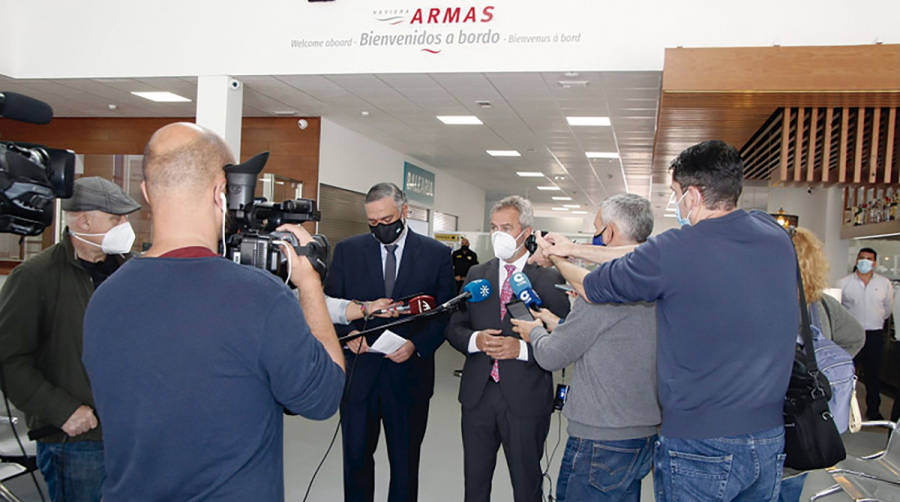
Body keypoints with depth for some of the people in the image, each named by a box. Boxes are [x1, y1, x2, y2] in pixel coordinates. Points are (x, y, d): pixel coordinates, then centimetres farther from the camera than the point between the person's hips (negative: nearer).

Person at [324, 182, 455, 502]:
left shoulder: (436, 254, -1)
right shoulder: (347, 250, 3)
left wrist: (416, 345, -15)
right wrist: (349, 334, -14)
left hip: (409, 376, -1)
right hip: (358, 374, 1)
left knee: (405, 462, 13)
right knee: (355, 458, 12)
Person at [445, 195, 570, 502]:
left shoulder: (549, 279, -5)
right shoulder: (476, 275, 8)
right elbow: (454, 328, 8)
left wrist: (523, 348, -21)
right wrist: (475, 339, -12)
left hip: (526, 399, -3)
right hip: (477, 395, 4)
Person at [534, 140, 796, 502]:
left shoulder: (673, 250, -19)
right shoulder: (775, 236, 2)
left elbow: (589, 287, -1)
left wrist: (557, 259, 21)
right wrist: (575, 250, 14)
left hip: (698, 445, -6)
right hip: (771, 439, 7)